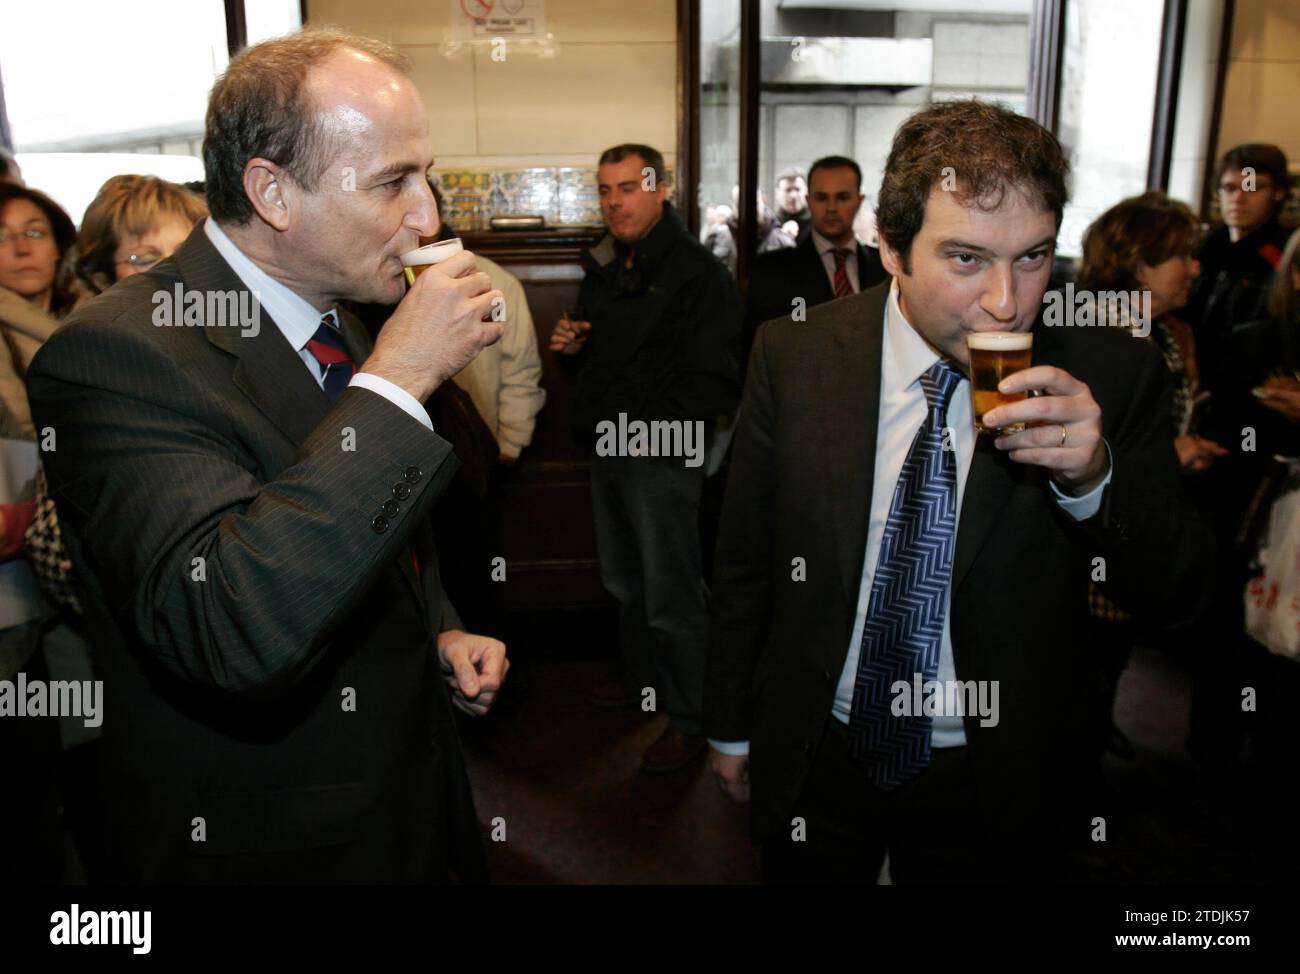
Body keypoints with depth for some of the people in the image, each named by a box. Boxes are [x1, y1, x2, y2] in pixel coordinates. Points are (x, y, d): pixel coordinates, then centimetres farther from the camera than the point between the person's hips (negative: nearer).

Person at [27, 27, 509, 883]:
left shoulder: (338, 315, 2)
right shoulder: (119, 350, -23)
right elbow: (232, 633, -36)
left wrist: (440, 630, 0)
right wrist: (399, 377, -33)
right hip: (265, 846, -6)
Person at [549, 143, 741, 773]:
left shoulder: (697, 272, -12)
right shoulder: (603, 269, 14)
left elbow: (716, 377, -19)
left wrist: (664, 426, -28)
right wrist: (570, 345, 4)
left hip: (662, 458, -8)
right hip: (608, 449, 8)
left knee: (672, 597, -1)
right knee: (625, 583, 21)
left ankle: (689, 719, 15)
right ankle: (641, 680, 40)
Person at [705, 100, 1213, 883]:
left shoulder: (1112, 377, -14)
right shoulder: (793, 356, -13)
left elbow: (1178, 596, -9)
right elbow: (745, 562, -4)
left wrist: (1096, 475, -29)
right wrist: (731, 728, 5)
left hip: (1000, 793, 0)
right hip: (817, 766, 1)